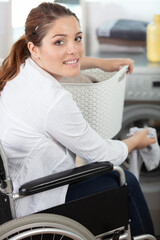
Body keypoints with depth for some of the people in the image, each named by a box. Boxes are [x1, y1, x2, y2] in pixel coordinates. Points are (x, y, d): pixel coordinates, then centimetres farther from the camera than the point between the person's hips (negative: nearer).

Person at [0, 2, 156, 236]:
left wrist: (101, 63, 26)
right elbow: (100, 154, -14)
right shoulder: (53, 100, -31)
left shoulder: (22, 68, -6)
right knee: (125, 183, 8)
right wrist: (136, 141, 5)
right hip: (34, 208, -9)